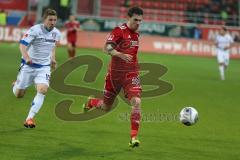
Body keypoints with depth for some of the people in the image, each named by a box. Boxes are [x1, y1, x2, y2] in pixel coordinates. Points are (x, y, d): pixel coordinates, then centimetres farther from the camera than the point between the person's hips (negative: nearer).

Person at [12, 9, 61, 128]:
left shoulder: (56, 33, -1)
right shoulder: (35, 30, -18)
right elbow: (22, 44, -28)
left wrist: (53, 58, 12)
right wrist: (26, 56, -46)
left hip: (44, 67, 3)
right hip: (28, 65, -3)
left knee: (42, 90, -22)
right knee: (18, 94, 7)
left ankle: (29, 118, -16)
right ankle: (16, 85, 46)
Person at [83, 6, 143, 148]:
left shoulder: (136, 33, 9)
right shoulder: (119, 31, -13)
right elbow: (106, 48, -22)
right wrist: (121, 55, -37)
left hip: (131, 74, 4)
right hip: (115, 73, -4)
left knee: (136, 102, -20)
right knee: (106, 107, 11)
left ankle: (134, 137, -16)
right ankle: (91, 102, 48)